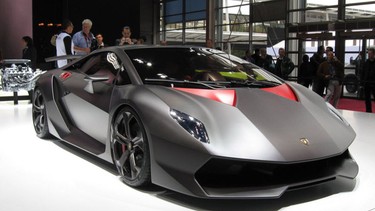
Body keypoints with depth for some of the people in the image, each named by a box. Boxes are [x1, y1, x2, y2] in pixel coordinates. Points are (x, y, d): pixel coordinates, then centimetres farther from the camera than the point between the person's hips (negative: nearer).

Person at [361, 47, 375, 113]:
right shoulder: (366, 62, 8)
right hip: (366, 83, 4)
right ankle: (368, 111, 17)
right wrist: (362, 81, 0)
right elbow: (363, 72, 10)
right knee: (367, 99, 9)